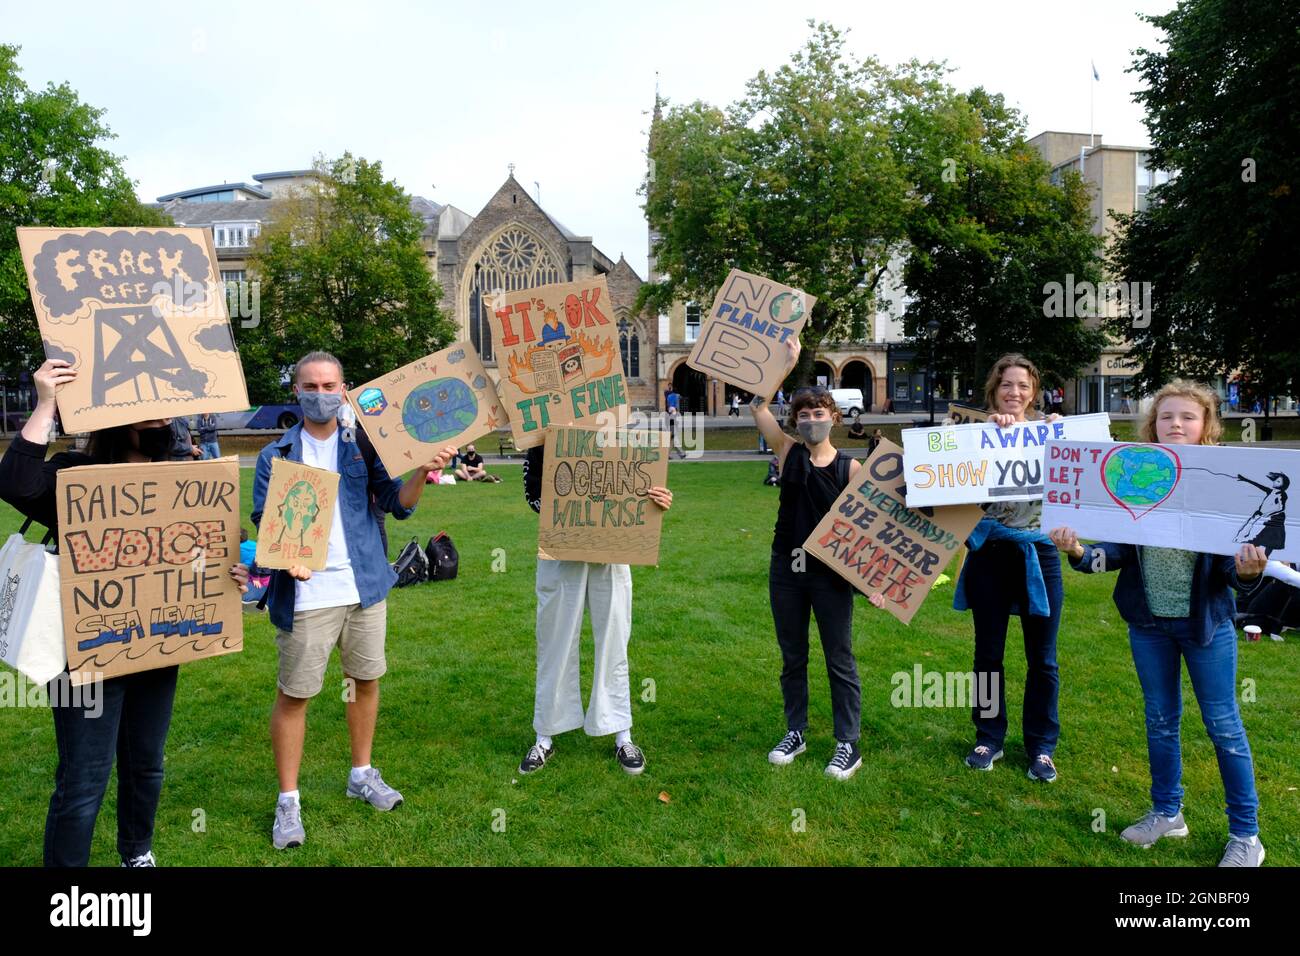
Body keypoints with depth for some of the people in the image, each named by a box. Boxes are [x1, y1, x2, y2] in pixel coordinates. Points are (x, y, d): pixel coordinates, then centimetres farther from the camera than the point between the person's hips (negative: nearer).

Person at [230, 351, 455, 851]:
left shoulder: (363, 446, 5)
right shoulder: (276, 456, 1)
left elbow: (398, 503, -2)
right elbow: (262, 520, -4)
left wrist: (421, 472, -22)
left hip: (364, 586, 3)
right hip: (304, 594, -2)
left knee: (366, 679, 14)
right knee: (293, 694, 3)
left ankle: (362, 774, 33)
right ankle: (288, 801, 18)